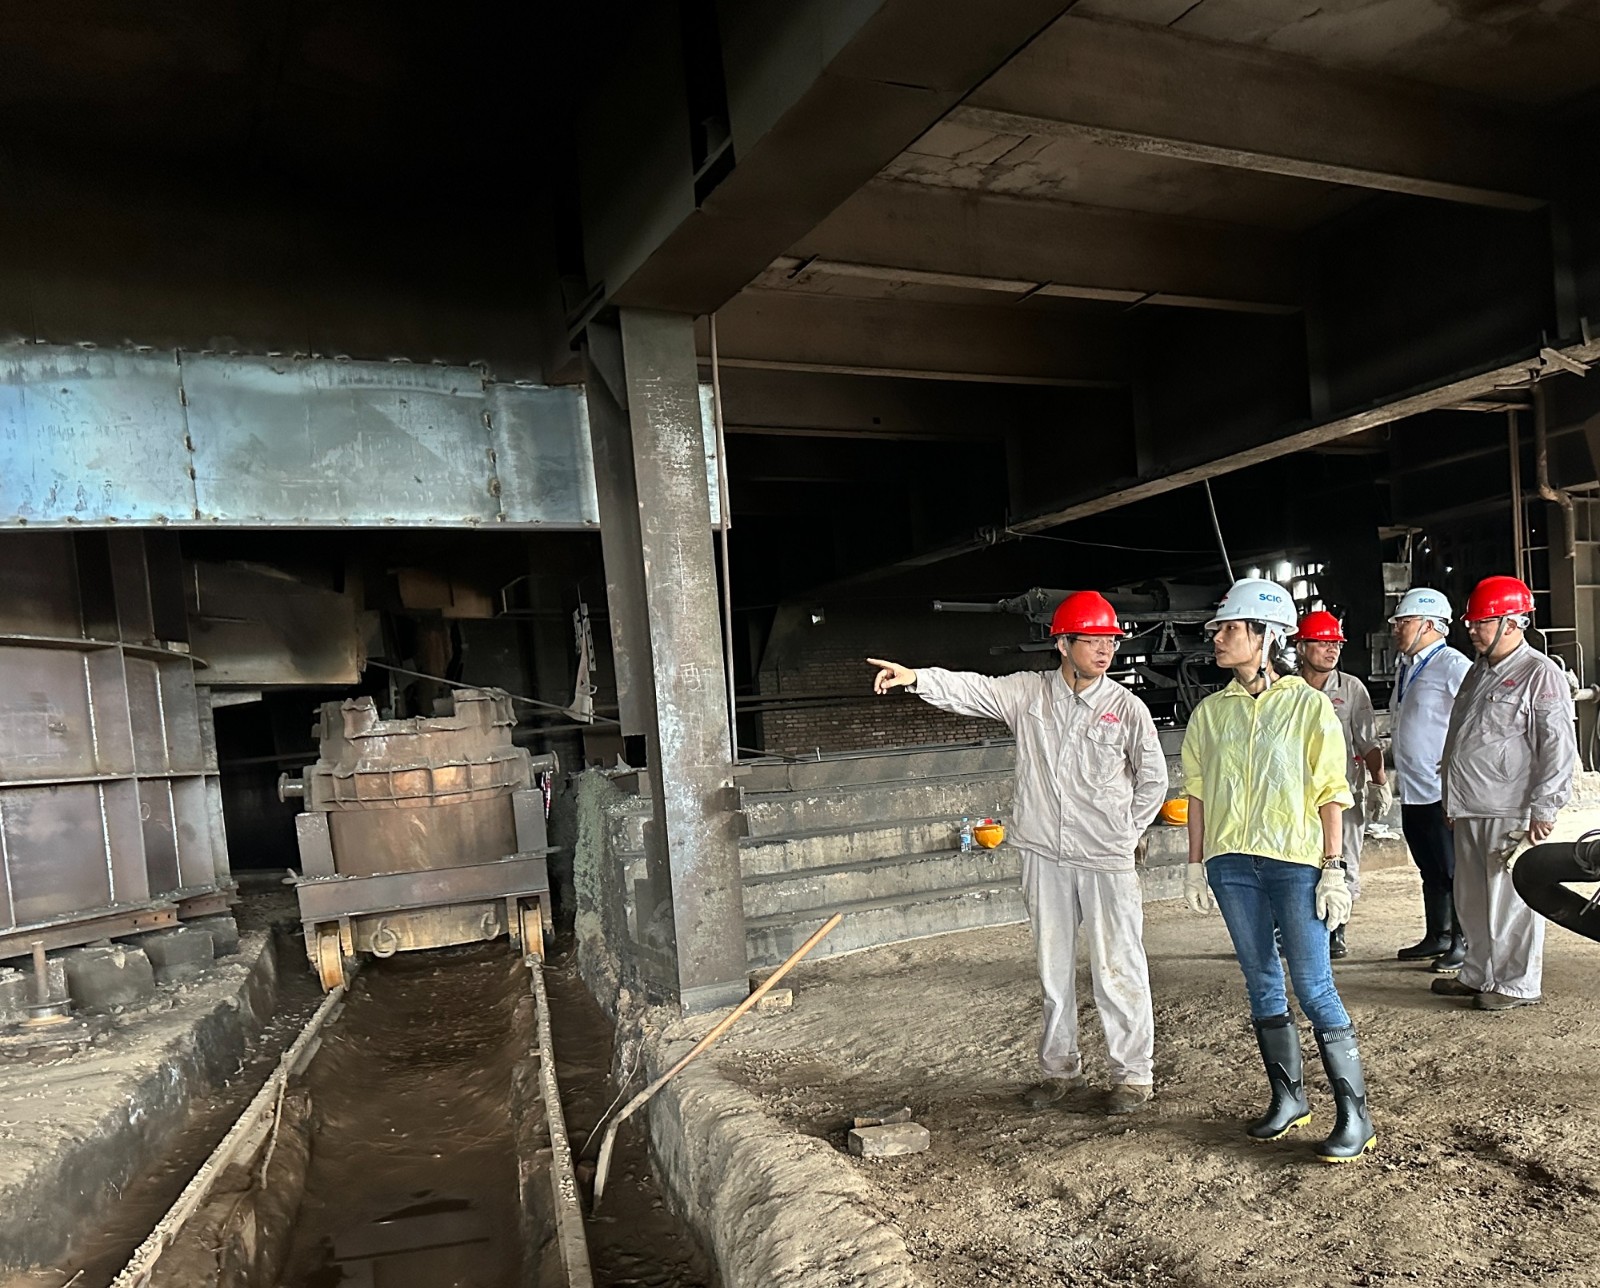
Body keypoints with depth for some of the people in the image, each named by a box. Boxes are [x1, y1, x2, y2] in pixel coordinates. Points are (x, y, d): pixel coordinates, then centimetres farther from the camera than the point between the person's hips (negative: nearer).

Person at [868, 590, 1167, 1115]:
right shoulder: (1029, 692, 1)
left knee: (1117, 970, 1)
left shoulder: (1126, 707, -4)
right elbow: (972, 689, -11)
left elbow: (1153, 778, 6)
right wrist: (916, 677, -26)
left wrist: (1126, 832, 3)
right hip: (1044, 855, 3)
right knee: (1053, 968, 13)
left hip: (1106, 859, -2)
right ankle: (1062, 1069, 28)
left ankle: (1134, 1073, 18)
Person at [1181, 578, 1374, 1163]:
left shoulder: (1307, 704, -2)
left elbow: (1331, 790, -3)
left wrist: (1333, 867, -8)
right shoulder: (1210, 711, 8)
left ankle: (1355, 1113, 7)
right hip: (1232, 863, 4)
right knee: (1262, 984, 11)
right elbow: (1198, 792, 12)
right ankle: (1288, 1098, 24)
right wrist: (1196, 865, 10)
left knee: (1313, 986, -5)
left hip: (1294, 860, -4)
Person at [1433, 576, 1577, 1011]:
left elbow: (1559, 747, -14)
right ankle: (1479, 974, 28)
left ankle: (1517, 984, 12)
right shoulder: (1478, 672, 18)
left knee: (1512, 899, 0)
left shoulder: (1541, 674, -9)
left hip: (1511, 812, -9)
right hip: (1470, 811, 9)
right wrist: (1454, 803, 21)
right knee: (1471, 899, 15)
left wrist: (1543, 809, -16)